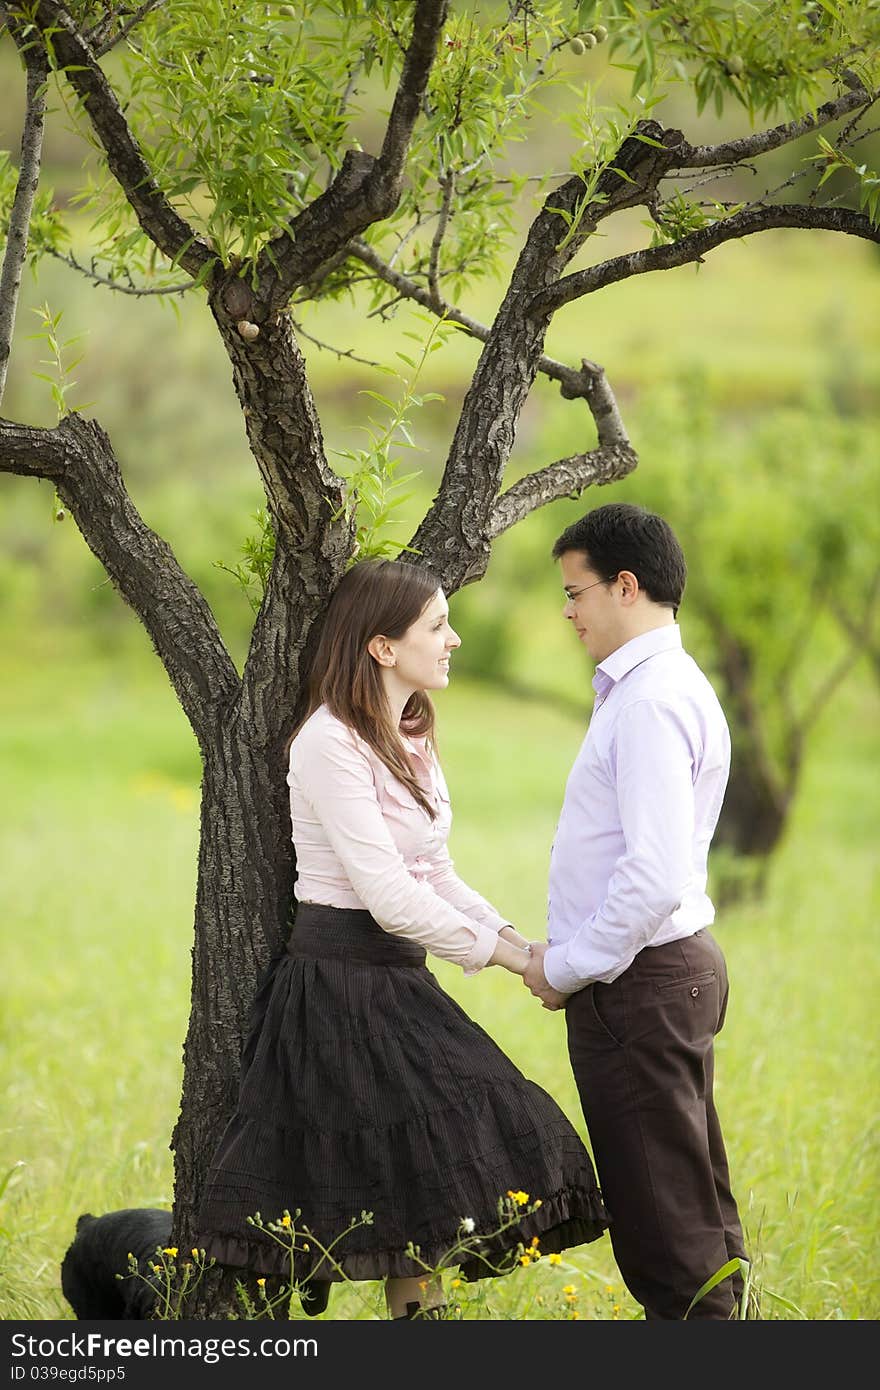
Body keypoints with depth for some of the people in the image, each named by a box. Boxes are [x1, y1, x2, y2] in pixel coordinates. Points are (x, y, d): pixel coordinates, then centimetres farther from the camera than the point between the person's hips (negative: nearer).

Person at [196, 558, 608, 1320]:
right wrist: (504, 956, -15)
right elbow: (389, 896, -21)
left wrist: (520, 942, 2)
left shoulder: (411, 742, 12)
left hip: (398, 979, 9)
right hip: (339, 980, -9)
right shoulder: (330, 743, -16)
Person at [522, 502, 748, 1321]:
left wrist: (568, 967, -15)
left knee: (663, 1221, -5)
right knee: (698, 1215, 15)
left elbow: (655, 877, -27)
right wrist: (565, 954, 12)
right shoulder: (662, 687, 14)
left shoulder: (651, 703, -19)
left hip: (641, 980, -11)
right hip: (670, 969, 11)